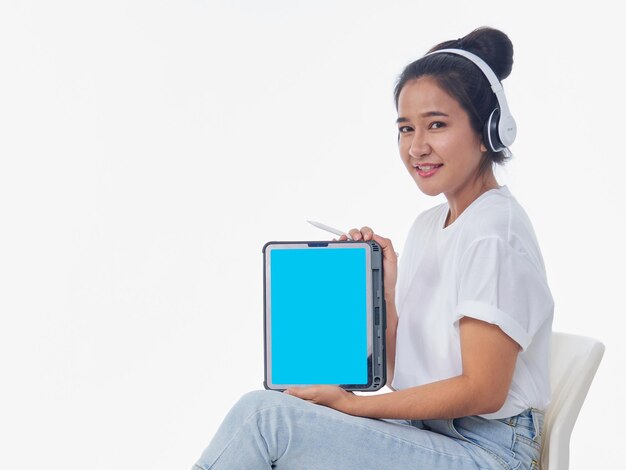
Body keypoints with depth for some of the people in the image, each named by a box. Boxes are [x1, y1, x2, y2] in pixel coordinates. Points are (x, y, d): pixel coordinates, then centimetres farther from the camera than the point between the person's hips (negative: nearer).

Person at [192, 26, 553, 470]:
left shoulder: (495, 233, -13)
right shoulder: (427, 225, 14)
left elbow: (482, 391, -17)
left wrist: (353, 404, -14)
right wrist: (386, 287, -1)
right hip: (422, 431, 8)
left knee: (266, 415, -21)